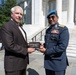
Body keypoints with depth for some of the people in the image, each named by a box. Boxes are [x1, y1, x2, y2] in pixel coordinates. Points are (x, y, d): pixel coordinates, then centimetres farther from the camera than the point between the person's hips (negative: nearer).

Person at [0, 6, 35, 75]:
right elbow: (10, 46, -24)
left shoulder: (19, 27, 14)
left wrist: (28, 46, 1)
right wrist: (26, 50, -18)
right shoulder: (6, 27, -15)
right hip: (13, 64, -8)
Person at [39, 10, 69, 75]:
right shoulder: (48, 30, 10)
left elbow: (62, 46, -22)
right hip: (48, 61, 7)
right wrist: (43, 46, -4)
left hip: (58, 63, -6)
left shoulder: (63, 29, -13)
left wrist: (46, 51, -19)